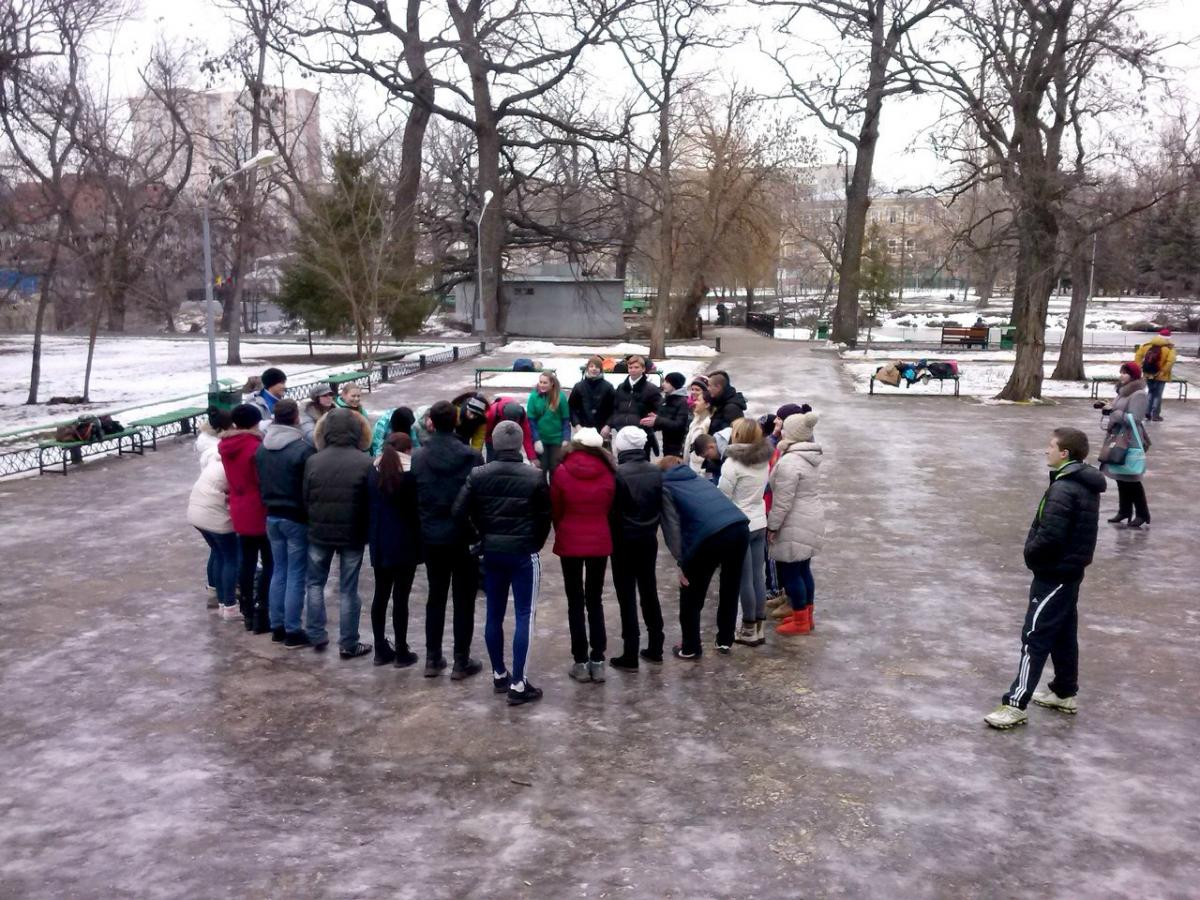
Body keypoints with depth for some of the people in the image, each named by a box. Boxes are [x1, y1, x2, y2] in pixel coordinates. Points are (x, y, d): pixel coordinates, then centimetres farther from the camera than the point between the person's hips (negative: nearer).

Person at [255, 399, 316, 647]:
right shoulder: (303, 449, -19)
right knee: (296, 575, 1)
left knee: (278, 571, 16)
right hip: (297, 518, -7)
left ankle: (277, 626, 21)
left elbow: (260, 483, 12)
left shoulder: (261, 448, 3)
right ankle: (292, 632, 5)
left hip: (272, 516, 7)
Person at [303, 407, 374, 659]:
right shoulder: (365, 463, -13)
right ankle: (348, 644, 12)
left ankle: (317, 636, 22)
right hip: (353, 534, -2)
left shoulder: (313, 461, -7)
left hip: (319, 532, 2)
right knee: (348, 590, 6)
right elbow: (372, 502, -8)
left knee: (315, 583, 20)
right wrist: (367, 531, 8)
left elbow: (305, 499, 0)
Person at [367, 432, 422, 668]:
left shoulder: (373, 472, 5)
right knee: (400, 598, -2)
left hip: (379, 544, 5)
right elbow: (417, 509, -10)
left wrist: (372, 538, 13)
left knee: (380, 595, 11)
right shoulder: (410, 475, -11)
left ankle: (381, 650, 16)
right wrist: (420, 541, -1)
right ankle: (401, 653, 4)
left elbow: (368, 507, 8)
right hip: (404, 544, -5)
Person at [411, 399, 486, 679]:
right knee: (464, 600, 7)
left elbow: (413, 499, -1)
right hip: (464, 537, -3)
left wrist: (425, 524, 11)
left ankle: (432, 659, 20)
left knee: (436, 597, 15)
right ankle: (461, 662, 11)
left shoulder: (418, 458, -6)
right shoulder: (472, 457, -13)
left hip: (431, 538, 3)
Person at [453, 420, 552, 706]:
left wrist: (481, 535, 9)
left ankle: (499, 675, 25)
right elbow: (545, 518, -5)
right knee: (525, 616, 0)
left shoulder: (478, 475, -3)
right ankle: (518, 684, -2)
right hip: (523, 553, -3)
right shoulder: (535, 477, -9)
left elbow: (459, 513, -5)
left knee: (494, 615, 14)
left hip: (491, 552, 4)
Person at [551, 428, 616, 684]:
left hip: (570, 542, -2)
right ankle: (598, 661, 11)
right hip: (600, 542, 2)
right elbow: (610, 508, 5)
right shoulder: (607, 474, -4)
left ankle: (581, 662, 7)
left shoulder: (562, 472, -8)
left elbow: (555, 509, 1)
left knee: (575, 602, 7)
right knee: (595, 600, 12)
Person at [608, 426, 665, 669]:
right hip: (649, 539, 5)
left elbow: (612, 509, -13)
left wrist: (612, 537, 1)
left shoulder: (618, 473, -18)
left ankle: (630, 656, 1)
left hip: (624, 542, -5)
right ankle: (655, 648, 22)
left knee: (627, 596, 0)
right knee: (649, 591, 16)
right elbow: (662, 506, 7)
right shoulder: (656, 471, -1)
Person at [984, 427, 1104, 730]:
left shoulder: (1063, 490, -24)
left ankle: (1015, 704, -2)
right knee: (1064, 635, 19)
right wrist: (1036, 552, 11)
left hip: (1054, 575, -10)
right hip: (1070, 571, 10)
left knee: (1035, 638, -6)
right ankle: (1065, 693, 31)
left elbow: (1049, 536, -28)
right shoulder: (1085, 485, 8)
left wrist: (1031, 554, -9)